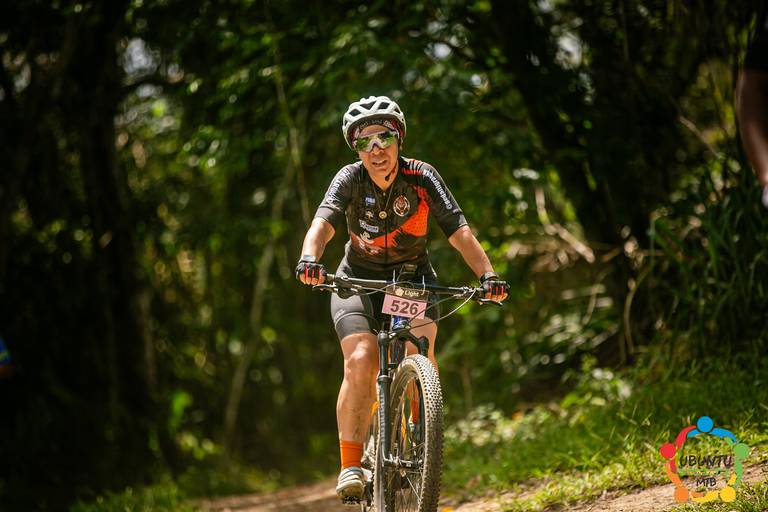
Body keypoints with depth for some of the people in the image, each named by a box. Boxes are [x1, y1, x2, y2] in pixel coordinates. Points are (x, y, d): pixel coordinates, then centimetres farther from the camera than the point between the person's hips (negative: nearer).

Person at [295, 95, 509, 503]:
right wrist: (310, 258, -55)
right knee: (361, 360, -22)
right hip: (359, 278, 0)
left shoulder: (422, 178, -17)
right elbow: (322, 223, -34)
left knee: (420, 353, -25)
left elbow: (459, 231, -25)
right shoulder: (350, 179, -17)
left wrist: (487, 274, -41)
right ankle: (351, 465, -15)